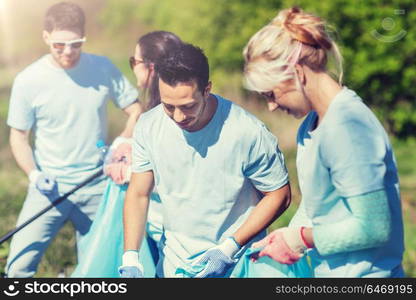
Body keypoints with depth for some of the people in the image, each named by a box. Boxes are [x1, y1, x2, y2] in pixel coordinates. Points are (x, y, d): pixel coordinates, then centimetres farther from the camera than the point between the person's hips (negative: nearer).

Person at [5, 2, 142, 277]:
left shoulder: (104, 69, -3)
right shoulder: (28, 81, -7)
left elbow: (136, 110, 5)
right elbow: (18, 136, 0)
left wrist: (122, 141, -15)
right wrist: (34, 174, -17)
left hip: (96, 188, 2)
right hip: (50, 187, -1)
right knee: (19, 267, -10)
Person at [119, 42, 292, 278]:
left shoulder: (248, 133, -22)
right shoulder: (149, 126, -10)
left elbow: (279, 195, -12)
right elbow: (138, 194, -2)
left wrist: (228, 249, -17)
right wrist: (130, 259, -13)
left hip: (235, 266, -3)